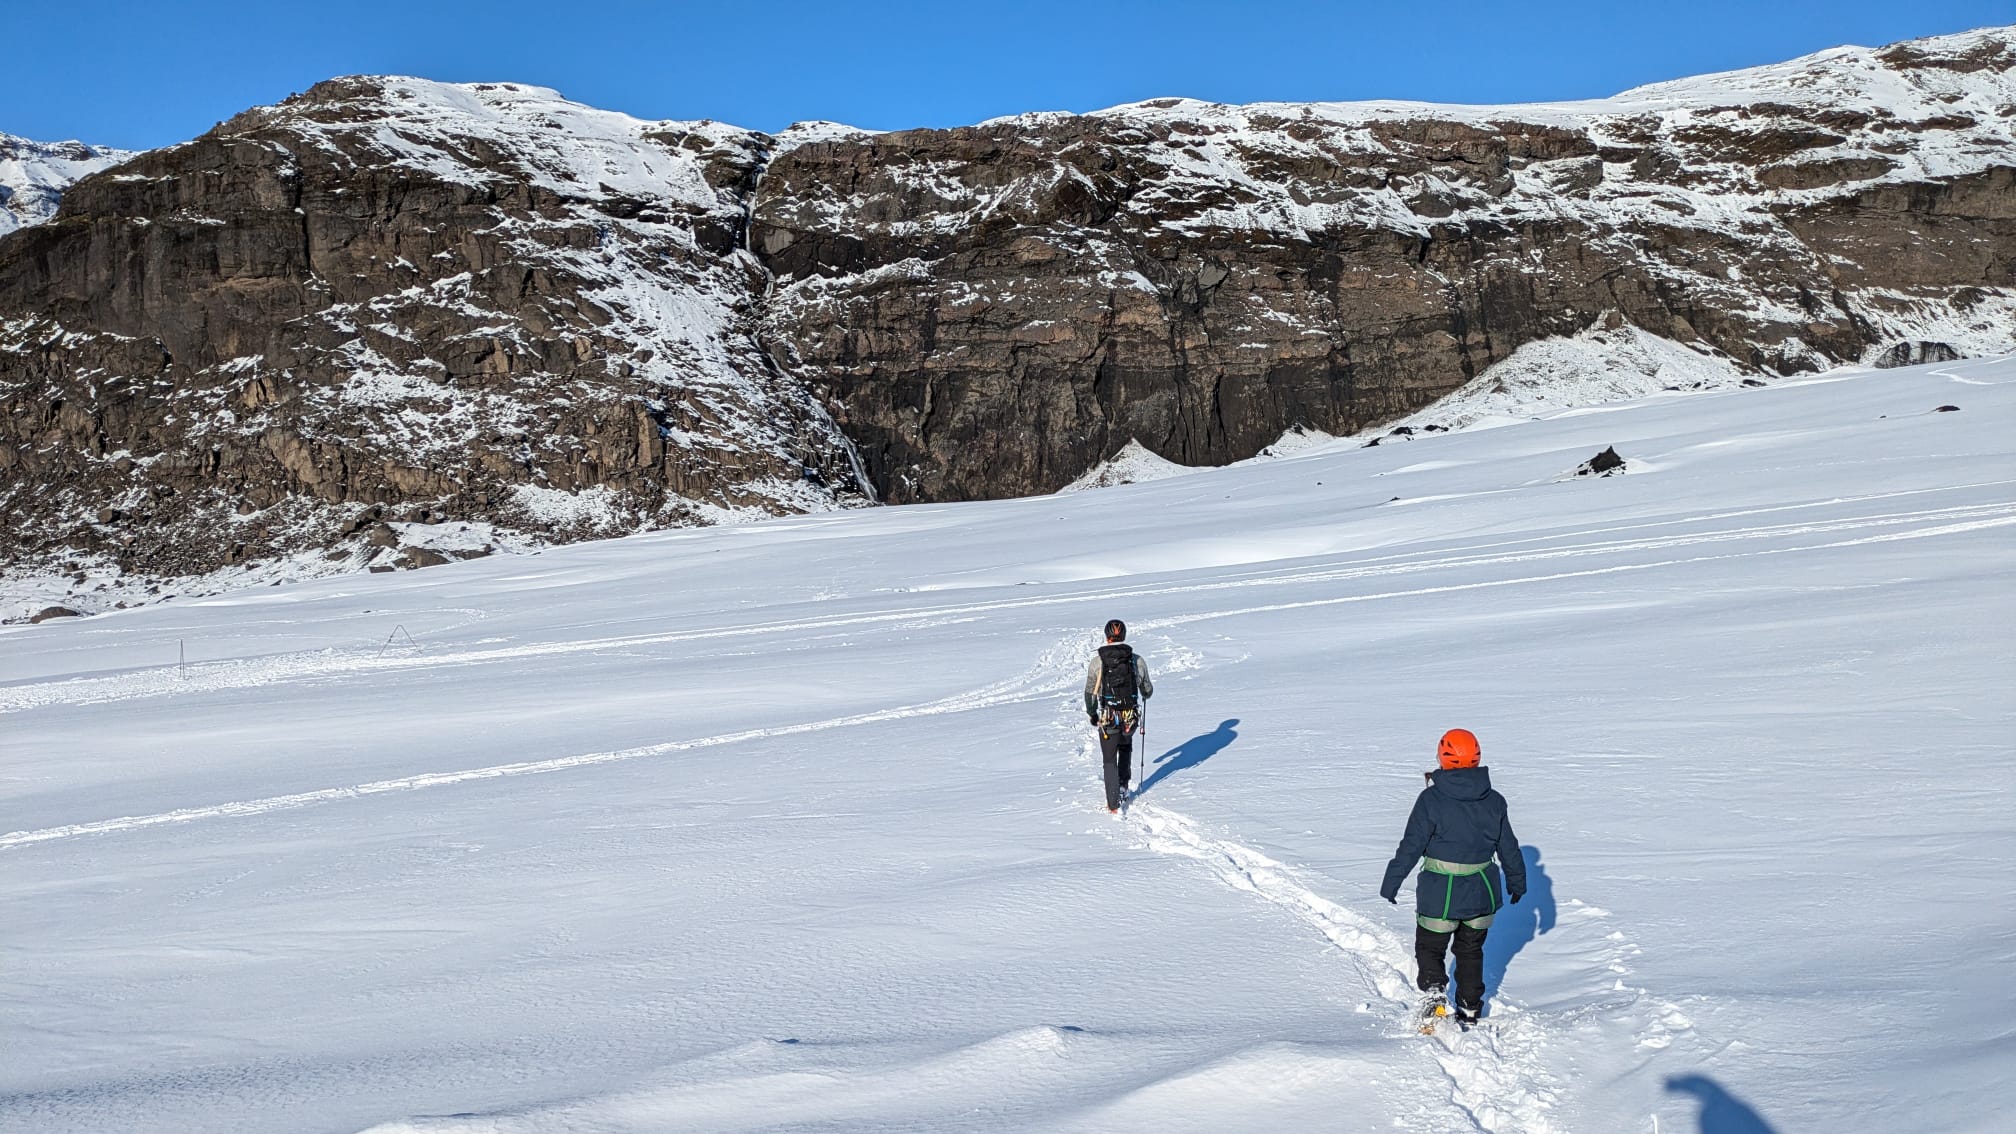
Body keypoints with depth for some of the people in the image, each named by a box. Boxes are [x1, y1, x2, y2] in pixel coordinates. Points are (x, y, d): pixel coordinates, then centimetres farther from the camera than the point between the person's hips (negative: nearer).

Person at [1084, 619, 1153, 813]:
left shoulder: (1097, 661, -9)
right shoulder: (1137, 660, -5)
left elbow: (1090, 693, -3)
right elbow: (1147, 690, 9)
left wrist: (1092, 714, 15)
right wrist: (1145, 695, 33)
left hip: (1108, 719, -2)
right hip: (1131, 718, 2)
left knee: (1110, 760, 12)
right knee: (1126, 746, 33)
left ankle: (1113, 804, 12)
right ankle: (1124, 784, 27)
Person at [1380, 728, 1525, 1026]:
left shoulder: (1431, 799, -15)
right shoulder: (1493, 800, -2)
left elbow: (1411, 847, -15)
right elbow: (1509, 847, 9)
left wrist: (1390, 884, -7)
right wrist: (1517, 880, 24)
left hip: (1440, 895, -4)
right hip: (1483, 893, 4)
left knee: (1429, 947, 12)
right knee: (1471, 951, 22)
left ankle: (1435, 992, -13)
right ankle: (1470, 1011, 28)